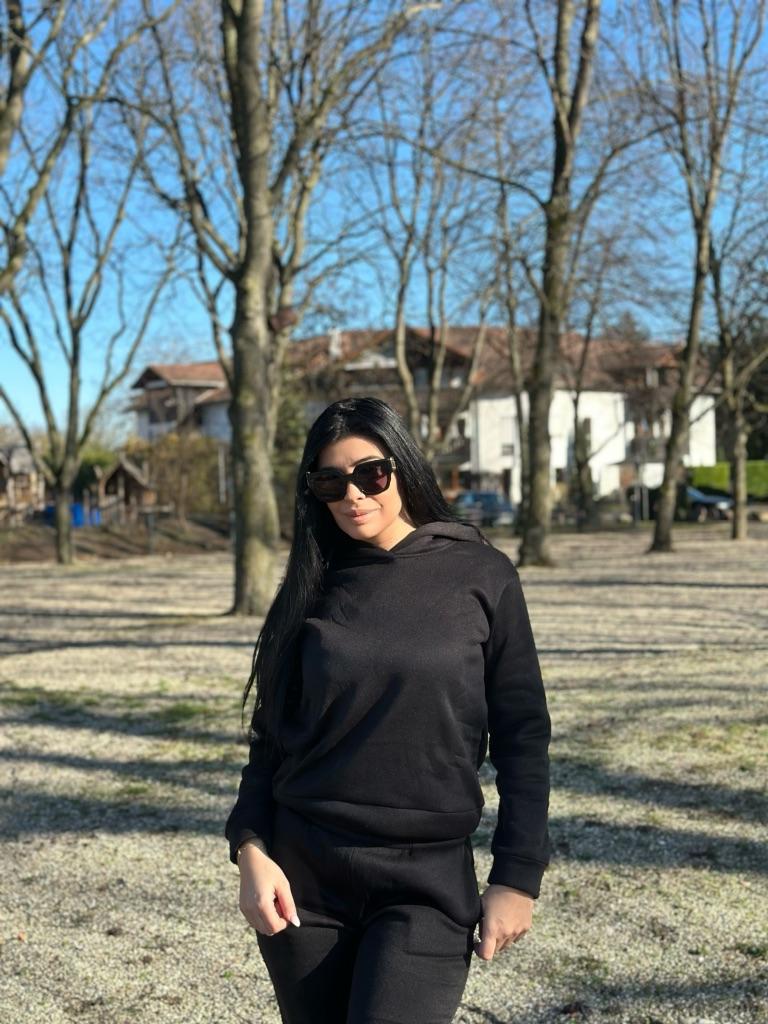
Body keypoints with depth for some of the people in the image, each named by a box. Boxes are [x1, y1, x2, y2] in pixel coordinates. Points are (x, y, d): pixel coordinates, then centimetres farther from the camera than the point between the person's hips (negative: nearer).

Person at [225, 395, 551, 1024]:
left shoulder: (480, 575, -2)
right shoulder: (312, 588, 5)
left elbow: (523, 737, -1)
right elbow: (270, 737, 9)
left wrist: (518, 877, -4)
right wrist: (250, 851, -5)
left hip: (427, 879, -3)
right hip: (303, 875, 3)